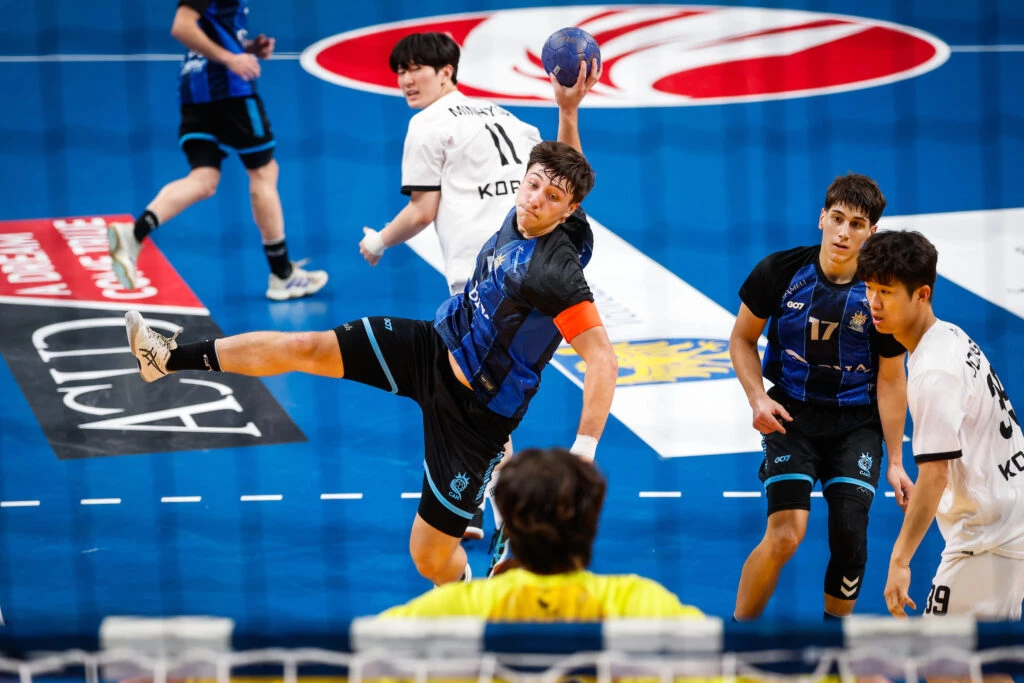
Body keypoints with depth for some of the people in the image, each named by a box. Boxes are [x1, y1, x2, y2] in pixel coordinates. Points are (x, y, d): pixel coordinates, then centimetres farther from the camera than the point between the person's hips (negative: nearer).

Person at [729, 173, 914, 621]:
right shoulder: (779, 272, -10)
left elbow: (891, 379, -2)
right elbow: (742, 338, 4)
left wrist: (895, 462, -3)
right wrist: (758, 399, -12)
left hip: (857, 423, 1)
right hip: (792, 415, -1)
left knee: (850, 539, -10)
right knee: (786, 534, -18)